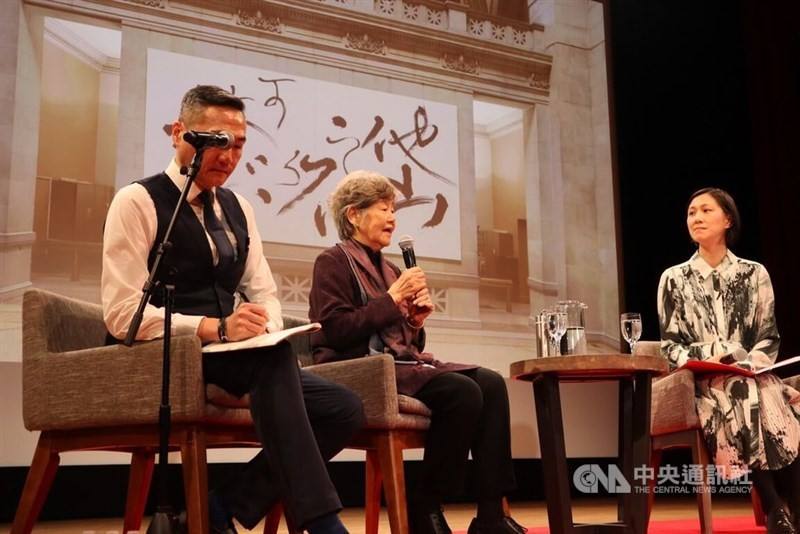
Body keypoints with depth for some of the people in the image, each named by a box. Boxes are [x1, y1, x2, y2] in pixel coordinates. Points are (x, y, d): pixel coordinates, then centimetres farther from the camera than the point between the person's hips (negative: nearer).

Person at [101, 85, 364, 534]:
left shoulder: (238, 209, 15)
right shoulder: (137, 202, -6)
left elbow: (264, 295, 13)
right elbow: (123, 314, -14)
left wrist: (265, 326, -11)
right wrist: (214, 327, -25)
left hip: (229, 357, 7)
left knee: (344, 409, -12)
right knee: (273, 355, -35)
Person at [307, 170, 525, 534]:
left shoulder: (388, 269, 24)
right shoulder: (333, 262, 2)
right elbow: (336, 332, -14)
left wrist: (416, 322, 3)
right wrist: (392, 299, -11)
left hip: (402, 363, 8)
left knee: (491, 383, -16)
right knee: (463, 391, -28)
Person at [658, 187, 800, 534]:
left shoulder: (754, 274, 10)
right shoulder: (674, 279, 8)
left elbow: (769, 337, 7)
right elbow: (669, 344, 5)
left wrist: (748, 365, -12)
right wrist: (701, 362, -14)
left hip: (750, 375, 1)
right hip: (701, 382, -1)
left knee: (767, 401, -34)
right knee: (734, 402, -34)